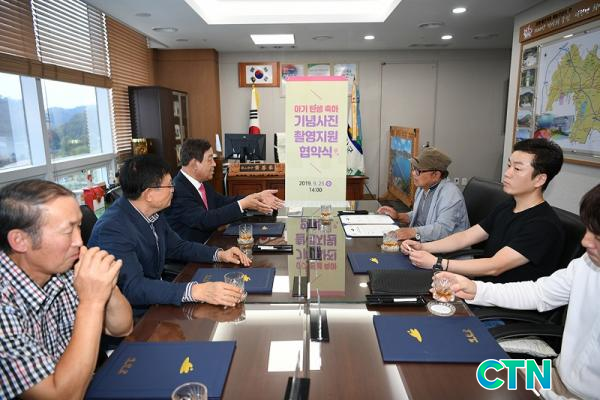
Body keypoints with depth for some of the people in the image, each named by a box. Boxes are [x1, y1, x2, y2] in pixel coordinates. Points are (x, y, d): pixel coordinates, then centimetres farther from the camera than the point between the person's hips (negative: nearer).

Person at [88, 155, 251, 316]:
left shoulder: (152, 214, 0)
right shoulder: (112, 229, -24)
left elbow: (177, 246, 14)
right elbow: (132, 287, -33)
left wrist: (220, 254, -1)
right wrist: (196, 291, -43)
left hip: (155, 302, 7)